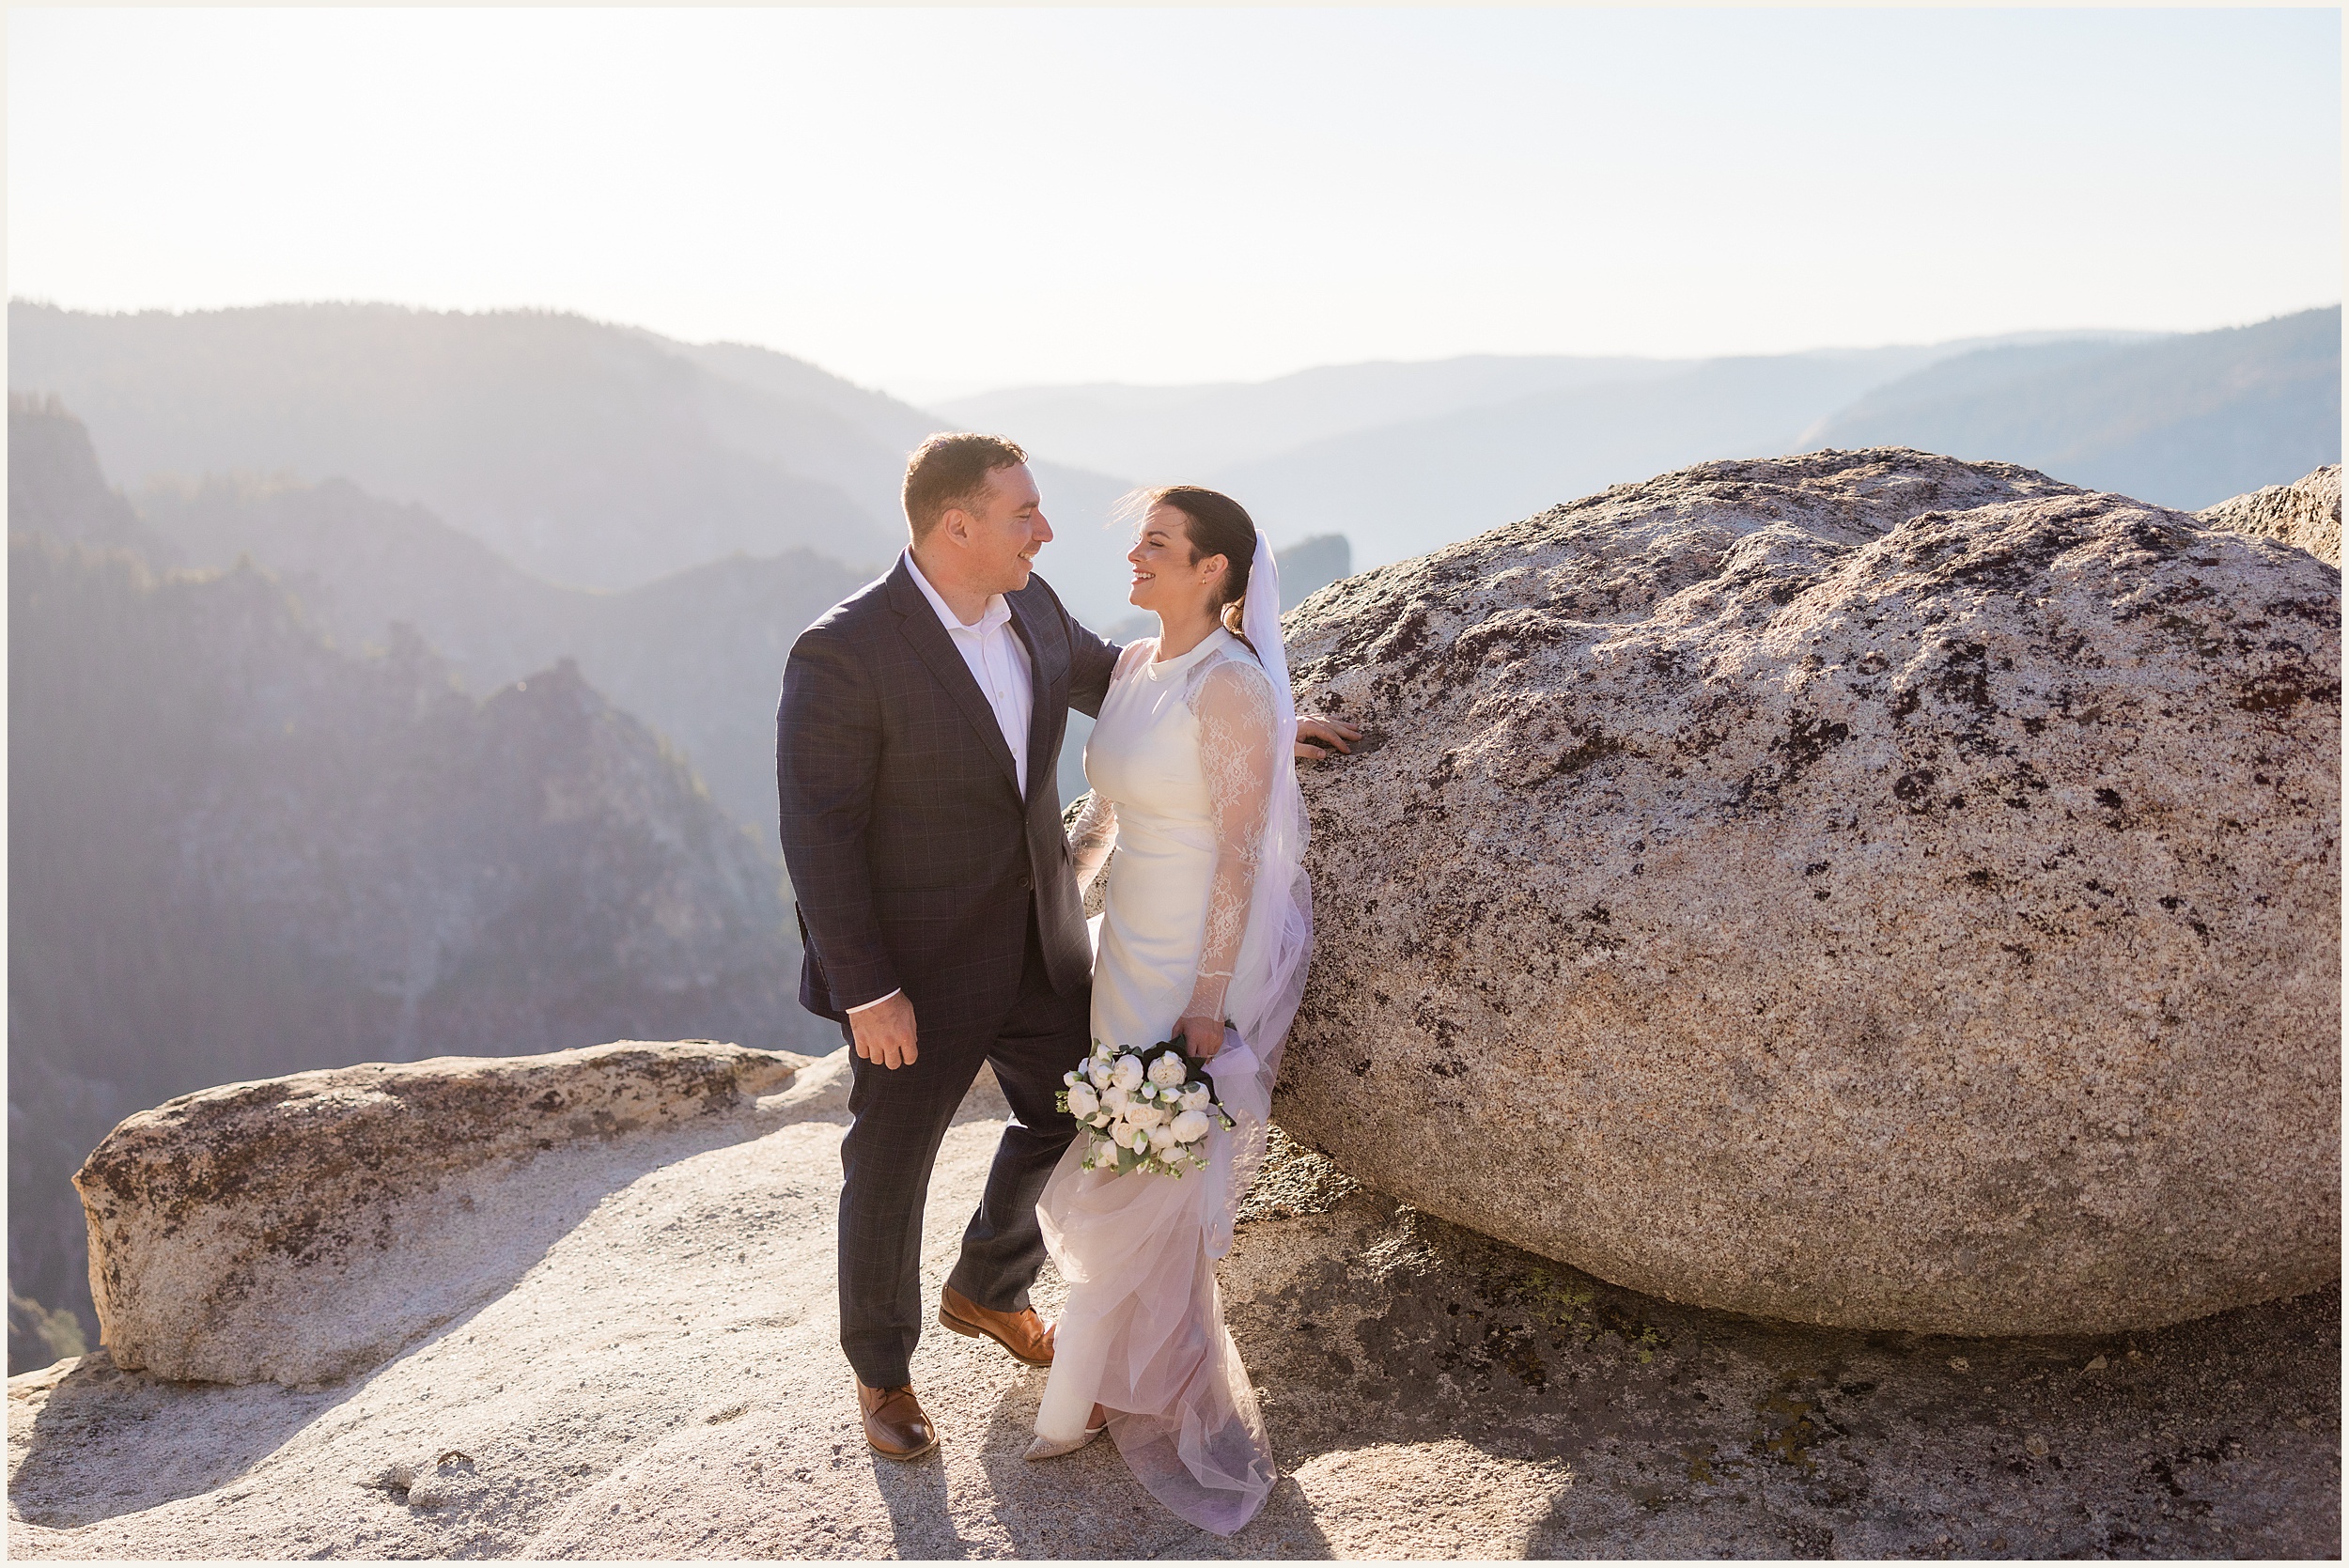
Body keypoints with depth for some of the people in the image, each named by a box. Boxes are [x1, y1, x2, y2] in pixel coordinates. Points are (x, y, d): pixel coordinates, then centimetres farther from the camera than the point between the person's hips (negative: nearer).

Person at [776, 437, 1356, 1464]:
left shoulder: (1027, 605, -4)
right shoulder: (843, 654, -25)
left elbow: (1107, 677, 15)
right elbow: (818, 835, -21)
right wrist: (867, 995, -20)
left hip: (1035, 941, 7)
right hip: (917, 964, -6)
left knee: (1070, 1117, 20)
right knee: (890, 1170, 12)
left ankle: (988, 1292, 46)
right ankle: (880, 1366, 37)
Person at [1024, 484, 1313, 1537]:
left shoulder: (1232, 685, -21)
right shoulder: (1132, 667, 4)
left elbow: (1240, 854, -21)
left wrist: (1208, 1006, -20)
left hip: (1196, 963, -8)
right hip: (1125, 945, 8)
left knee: (1139, 1187, 6)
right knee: (1101, 1162, 21)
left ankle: (1080, 1400, 24)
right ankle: (1131, 1337, 44)